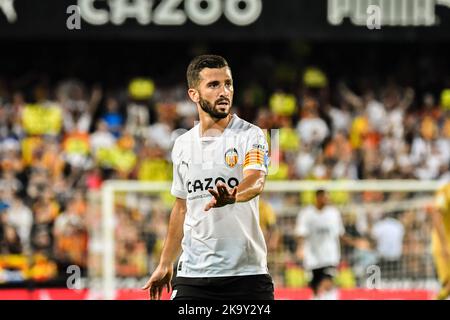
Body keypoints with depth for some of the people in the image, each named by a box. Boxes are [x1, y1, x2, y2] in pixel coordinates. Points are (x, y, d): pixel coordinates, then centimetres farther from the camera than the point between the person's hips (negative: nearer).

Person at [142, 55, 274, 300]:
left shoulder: (250, 135, -4)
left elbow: (255, 181, -23)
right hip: (192, 274, 3)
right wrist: (165, 264, 22)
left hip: (247, 274, -3)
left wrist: (231, 196, -46)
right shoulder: (182, 145, 11)